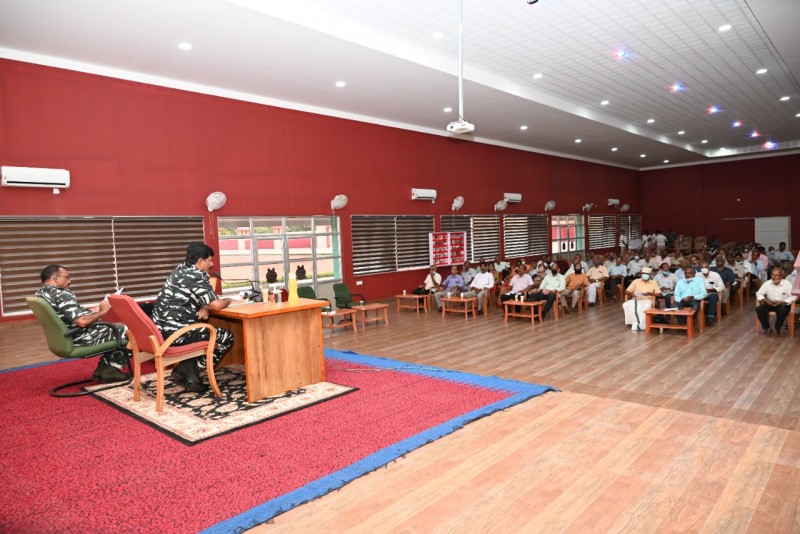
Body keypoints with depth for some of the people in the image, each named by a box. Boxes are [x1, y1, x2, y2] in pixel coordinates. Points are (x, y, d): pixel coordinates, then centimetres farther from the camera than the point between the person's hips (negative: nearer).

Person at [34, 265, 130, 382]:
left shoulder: (40, 294, 8)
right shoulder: (61, 295, -24)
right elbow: (82, 321, -32)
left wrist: (95, 310, 10)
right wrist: (102, 311, -16)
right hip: (81, 340, -10)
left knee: (111, 329, 22)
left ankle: (104, 368, 15)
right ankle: (112, 368, 11)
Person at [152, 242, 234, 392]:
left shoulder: (181, 270, 15)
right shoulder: (196, 276, -14)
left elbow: (201, 298, 24)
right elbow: (216, 304, -20)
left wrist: (204, 307, 1)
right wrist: (227, 301, 2)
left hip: (162, 329, 9)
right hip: (174, 332, -9)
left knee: (204, 331, 29)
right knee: (226, 338, 2)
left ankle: (184, 369, 16)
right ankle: (190, 372, 6)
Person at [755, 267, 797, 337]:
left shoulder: (787, 284, -11)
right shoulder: (767, 283, -4)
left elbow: (793, 297, -12)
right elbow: (759, 294, 2)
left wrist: (782, 302, -24)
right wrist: (765, 300, -18)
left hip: (783, 304, -3)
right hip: (770, 303, 3)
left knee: (782, 312, -36)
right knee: (759, 309, -24)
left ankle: (777, 330, -11)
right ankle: (767, 328, -4)